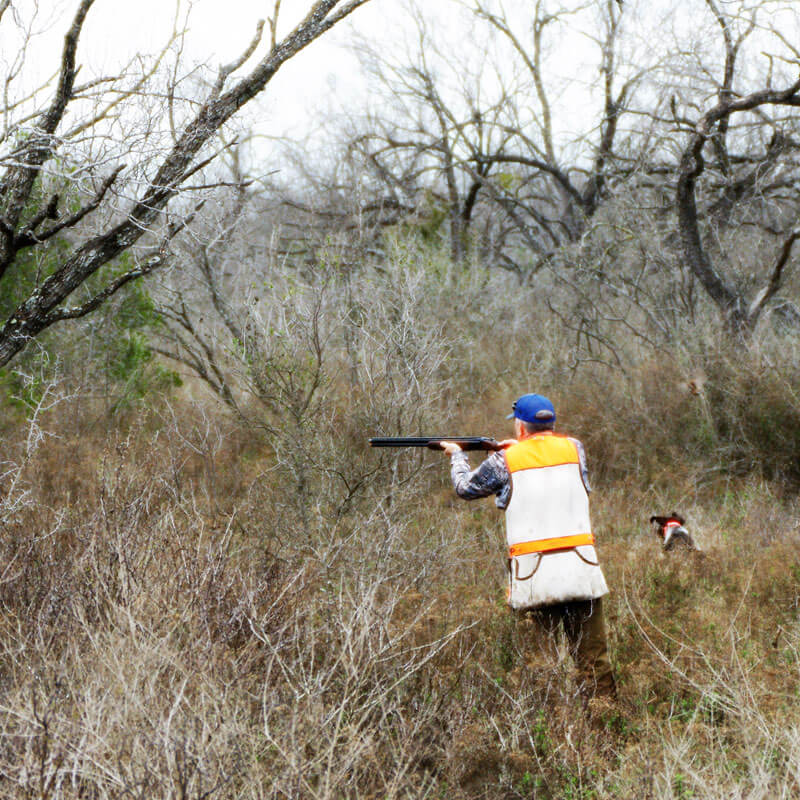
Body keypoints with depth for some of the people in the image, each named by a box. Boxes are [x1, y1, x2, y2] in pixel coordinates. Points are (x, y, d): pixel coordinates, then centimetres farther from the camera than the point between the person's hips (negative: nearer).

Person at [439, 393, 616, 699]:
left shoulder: (505, 460, 1)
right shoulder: (574, 448, 8)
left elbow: (466, 488, 17)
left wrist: (457, 455, 36)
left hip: (532, 578, -2)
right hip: (581, 570, 2)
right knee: (593, 657, 5)